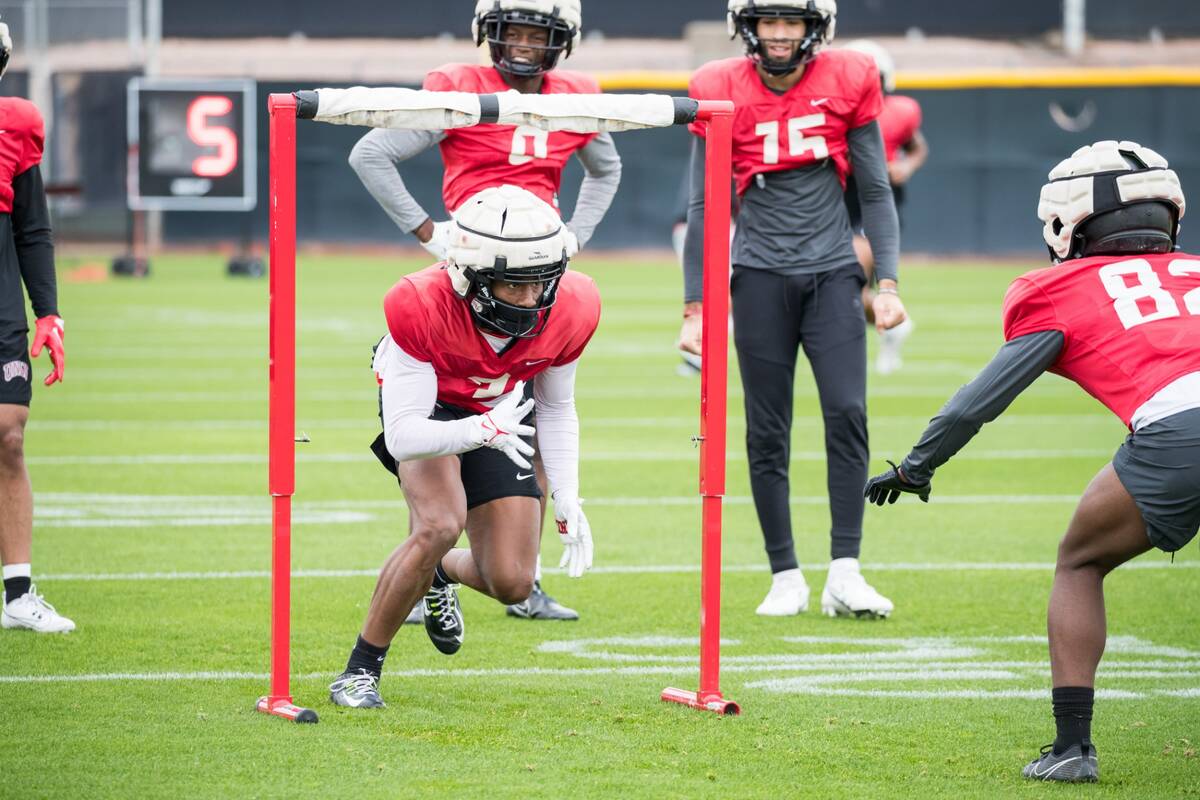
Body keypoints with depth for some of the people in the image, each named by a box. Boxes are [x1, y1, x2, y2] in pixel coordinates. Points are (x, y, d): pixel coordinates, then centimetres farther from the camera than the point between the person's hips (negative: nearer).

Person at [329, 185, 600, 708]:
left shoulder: (569, 310, -26)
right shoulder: (423, 309, -39)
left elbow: (556, 410, -5)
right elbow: (403, 434, -38)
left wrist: (567, 502, -12)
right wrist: (480, 431, -54)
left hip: (502, 413, 4)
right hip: (424, 406, -4)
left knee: (512, 584, -3)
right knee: (440, 525, -32)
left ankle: (440, 574, 35)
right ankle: (362, 668, -13)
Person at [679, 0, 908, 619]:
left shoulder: (848, 83, 1)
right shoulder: (722, 93, -2)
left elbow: (875, 191, 7)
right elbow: (703, 208, 4)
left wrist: (887, 282, 0)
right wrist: (695, 307, 1)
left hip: (832, 271, 0)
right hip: (761, 276, 0)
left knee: (847, 414, -12)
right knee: (768, 432, 0)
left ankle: (844, 575, -10)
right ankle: (786, 578, 8)